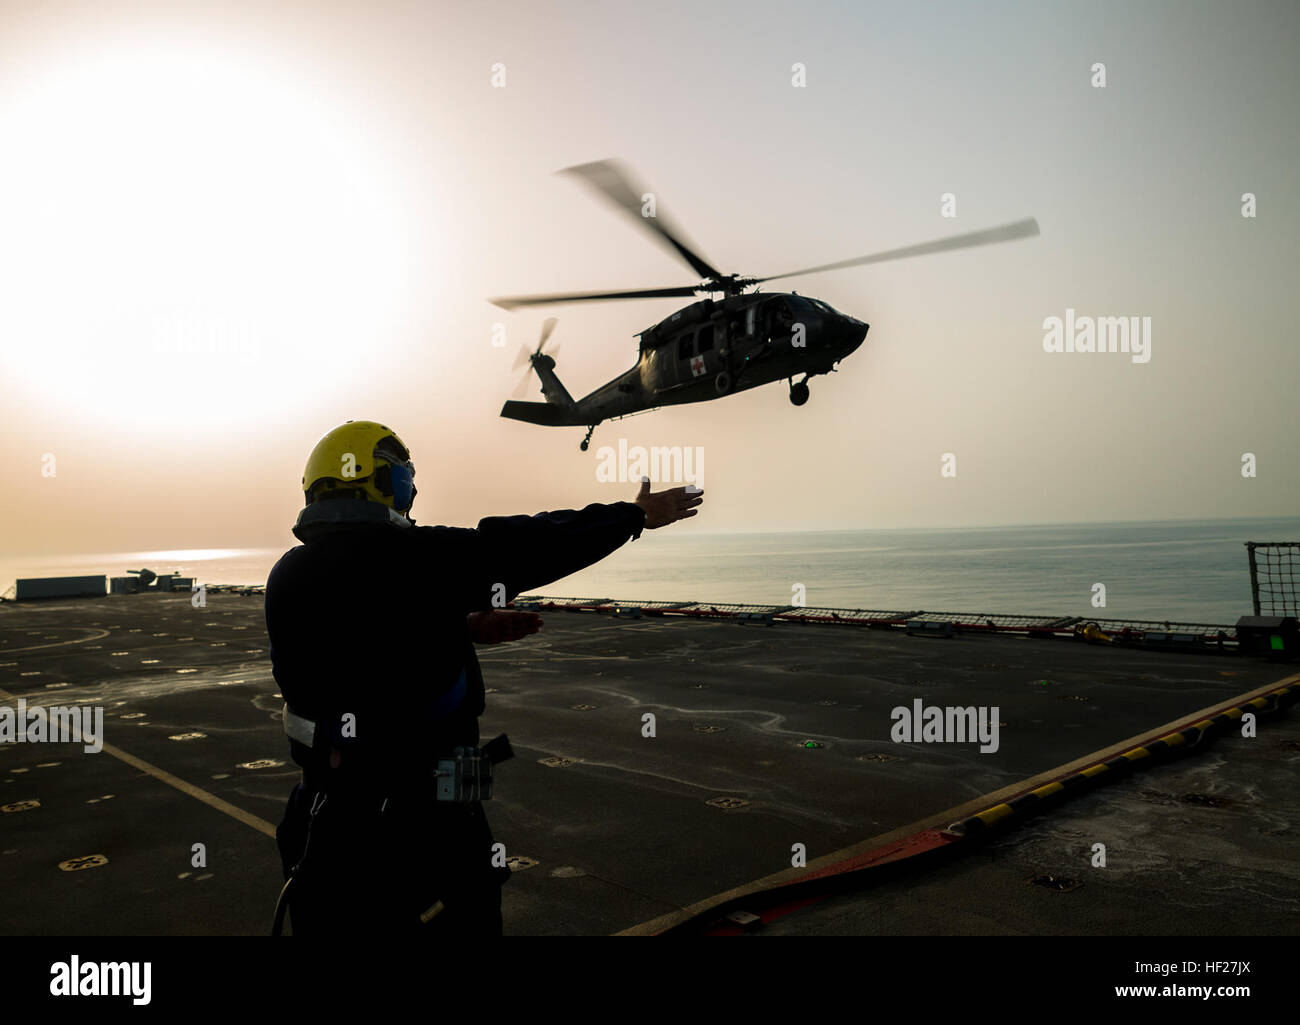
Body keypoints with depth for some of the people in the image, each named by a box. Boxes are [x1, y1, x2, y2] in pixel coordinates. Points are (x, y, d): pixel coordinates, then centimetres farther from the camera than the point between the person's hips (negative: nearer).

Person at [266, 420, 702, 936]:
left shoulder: (286, 577, 0)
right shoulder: (417, 558, -18)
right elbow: (534, 544, -9)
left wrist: (463, 628, 13)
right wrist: (637, 514, 6)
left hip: (324, 821, 6)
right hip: (423, 826, -6)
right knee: (457, 920, 14)